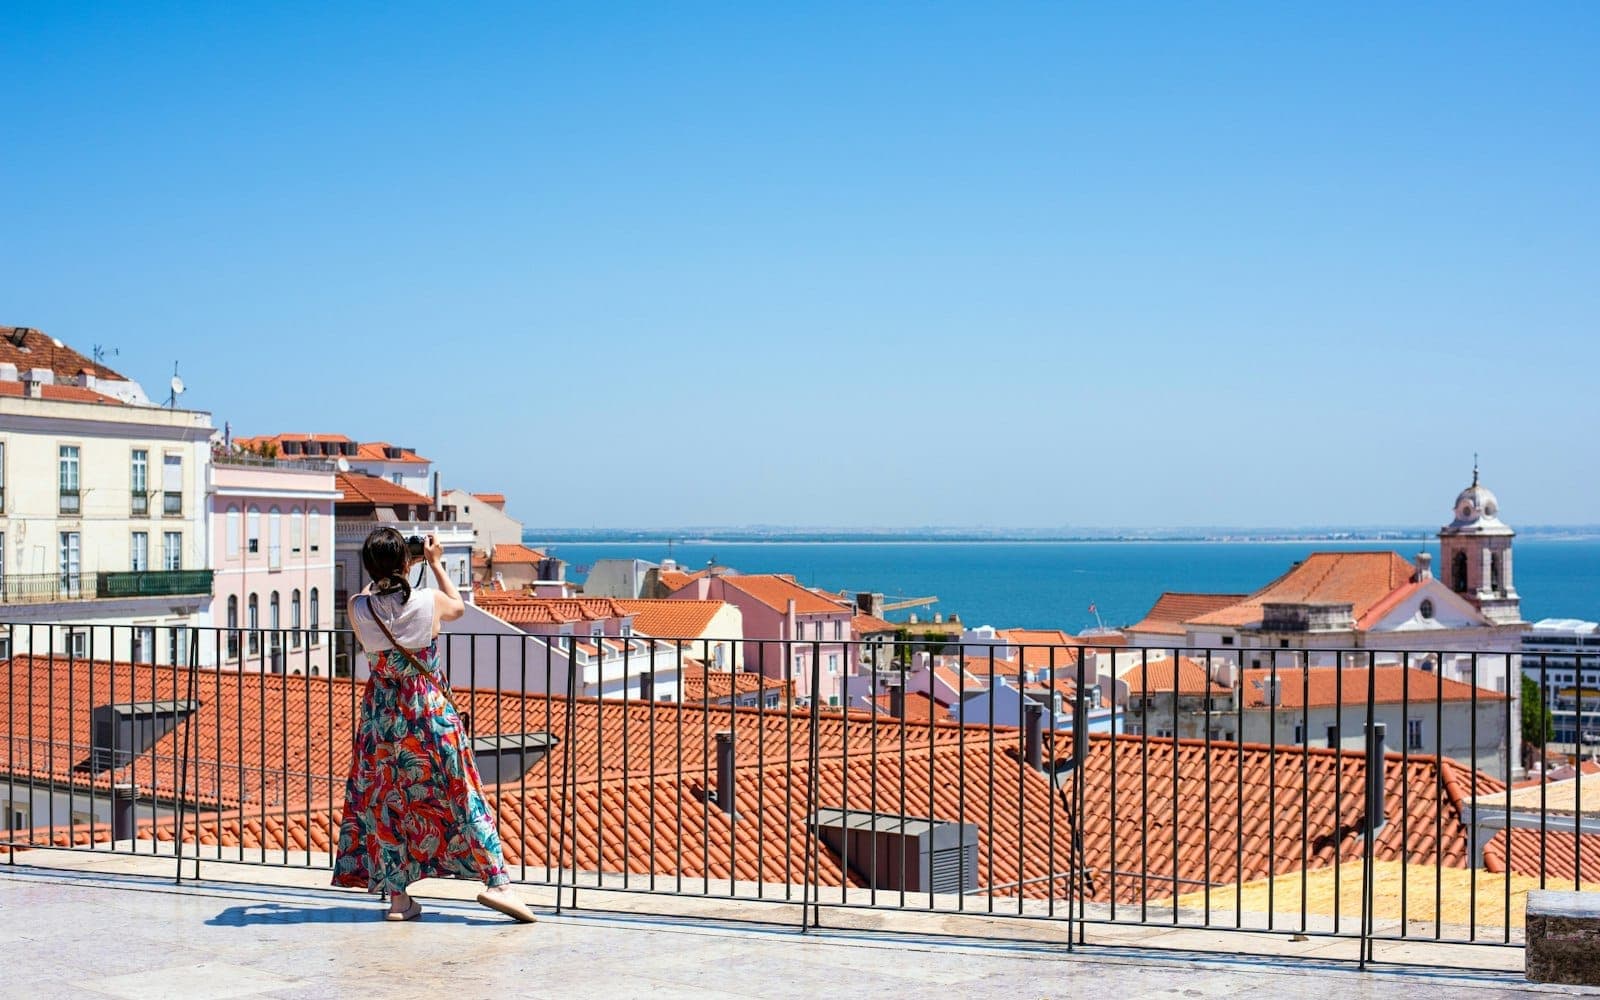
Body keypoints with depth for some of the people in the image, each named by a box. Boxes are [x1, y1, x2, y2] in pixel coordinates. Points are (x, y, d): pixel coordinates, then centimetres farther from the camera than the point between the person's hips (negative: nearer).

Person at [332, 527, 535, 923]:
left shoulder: (358, 608, -11)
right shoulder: (429, 601, -14)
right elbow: (458, 606, 10)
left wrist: (385, 573, 17)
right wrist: (435, 563, 16)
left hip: (382, 716, 2)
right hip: (431, 713, -2)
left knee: (385, 803, 13)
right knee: (461, 796, 7)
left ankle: (398, 897, 15)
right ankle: (496, 882, 4)